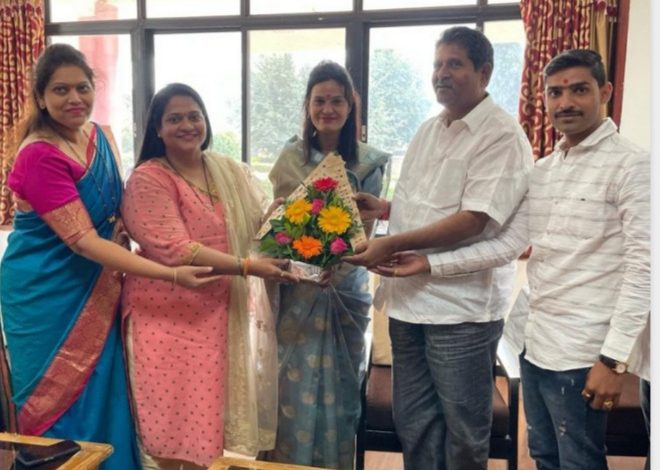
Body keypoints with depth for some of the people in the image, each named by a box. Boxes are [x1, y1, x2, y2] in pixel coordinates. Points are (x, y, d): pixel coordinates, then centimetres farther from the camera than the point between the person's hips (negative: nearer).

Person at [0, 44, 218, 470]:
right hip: (46, 294, -6)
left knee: (103, 394, 14)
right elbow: (84, 241, -26)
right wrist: (172, 275, -31)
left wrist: (126, 227, -8)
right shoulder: (40, 156, -21)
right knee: (63, 400, 7)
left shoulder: (101, 136, 1)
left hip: (95, 289, 6)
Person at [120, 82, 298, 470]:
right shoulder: (148, 179, -9)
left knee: (217, 421, 12)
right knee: (175, 424, 4)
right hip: (172, 316, -4)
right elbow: (175, 251, -19)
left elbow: (267, 223, 5)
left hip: (228, 315, 5)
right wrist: (248, 267, -24)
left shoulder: (232, 172, 9)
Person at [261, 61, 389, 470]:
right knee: (295, 386, 5)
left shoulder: (368, 162, -2)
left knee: (341, 387, 11)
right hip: (297, 290, 0)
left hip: (346, 290, 0)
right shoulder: (291, 157, 2)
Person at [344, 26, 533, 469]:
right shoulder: (428, 131, 14)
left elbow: (474, 220, -20)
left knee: (462, 432, 9)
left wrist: (392, 244, -23)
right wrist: (385, 207, 4)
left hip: (462, 306, -7)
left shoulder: (502, 135, -11)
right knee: (413, 423, 17)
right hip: (409, 298, 7)